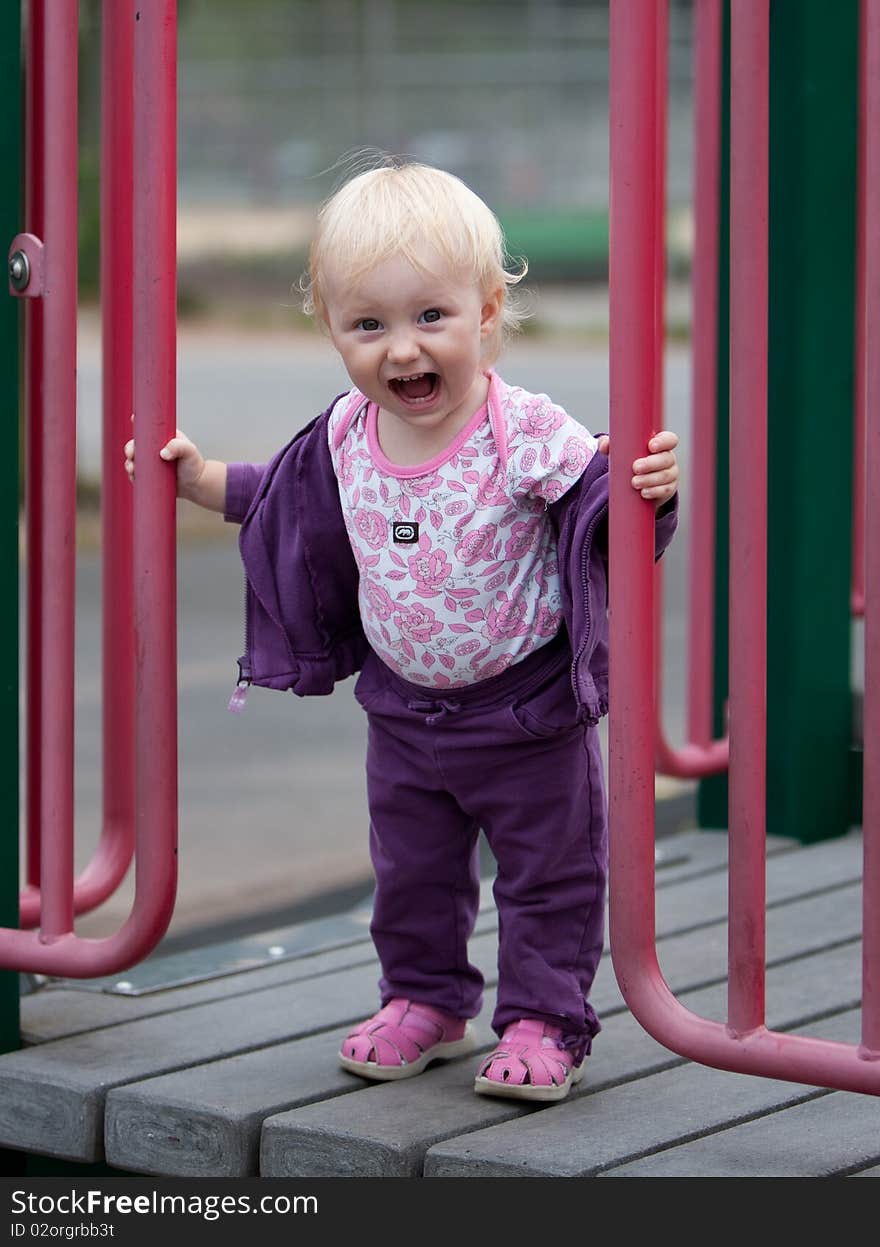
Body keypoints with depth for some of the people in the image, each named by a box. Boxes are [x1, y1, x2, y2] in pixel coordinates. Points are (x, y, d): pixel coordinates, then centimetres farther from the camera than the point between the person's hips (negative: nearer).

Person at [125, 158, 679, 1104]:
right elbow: (283, 504, 12)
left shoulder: (530, 436, -25)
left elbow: (603, 517, -26)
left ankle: (543, 1022, 22)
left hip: (527, 708, -5)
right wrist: (201, 481, 9)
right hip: (404, 708, 5)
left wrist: (646, 490, -46)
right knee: (409, 868, 20)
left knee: (548, 872, 7)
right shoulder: (346, 437, -7)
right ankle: (426, 999, 39)